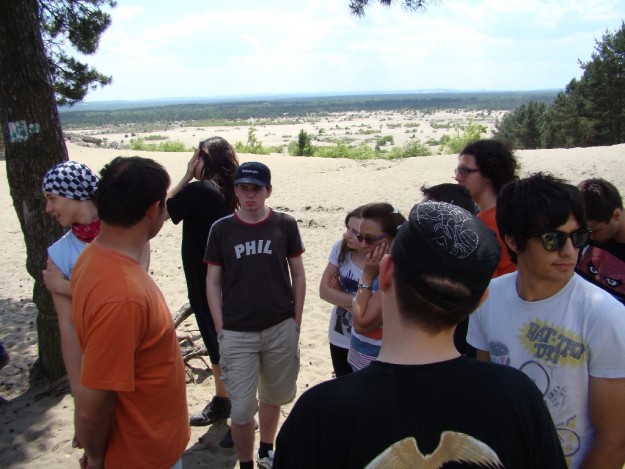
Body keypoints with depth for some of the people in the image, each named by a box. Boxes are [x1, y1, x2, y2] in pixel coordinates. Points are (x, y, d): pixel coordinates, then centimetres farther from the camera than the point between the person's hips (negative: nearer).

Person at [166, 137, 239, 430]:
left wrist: (187, 176, -6)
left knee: (218, 343, 3)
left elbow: (164, 210, -8)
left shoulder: (198, 190, -20)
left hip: (204, 282, -8)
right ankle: (221, 401, 35)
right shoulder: (230, 192, 4)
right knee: (219, 342, 19)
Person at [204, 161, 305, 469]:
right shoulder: (221, 229, -2)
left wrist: (296, 321, 2)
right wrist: (220, 328, -3)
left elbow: (298, 275, 4)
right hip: (237, 334, -1)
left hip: (280, 329, 1)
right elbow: (212, 282, 1)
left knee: (273, 397, 19)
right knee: (241, 409, 2)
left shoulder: (285, 225, -2)